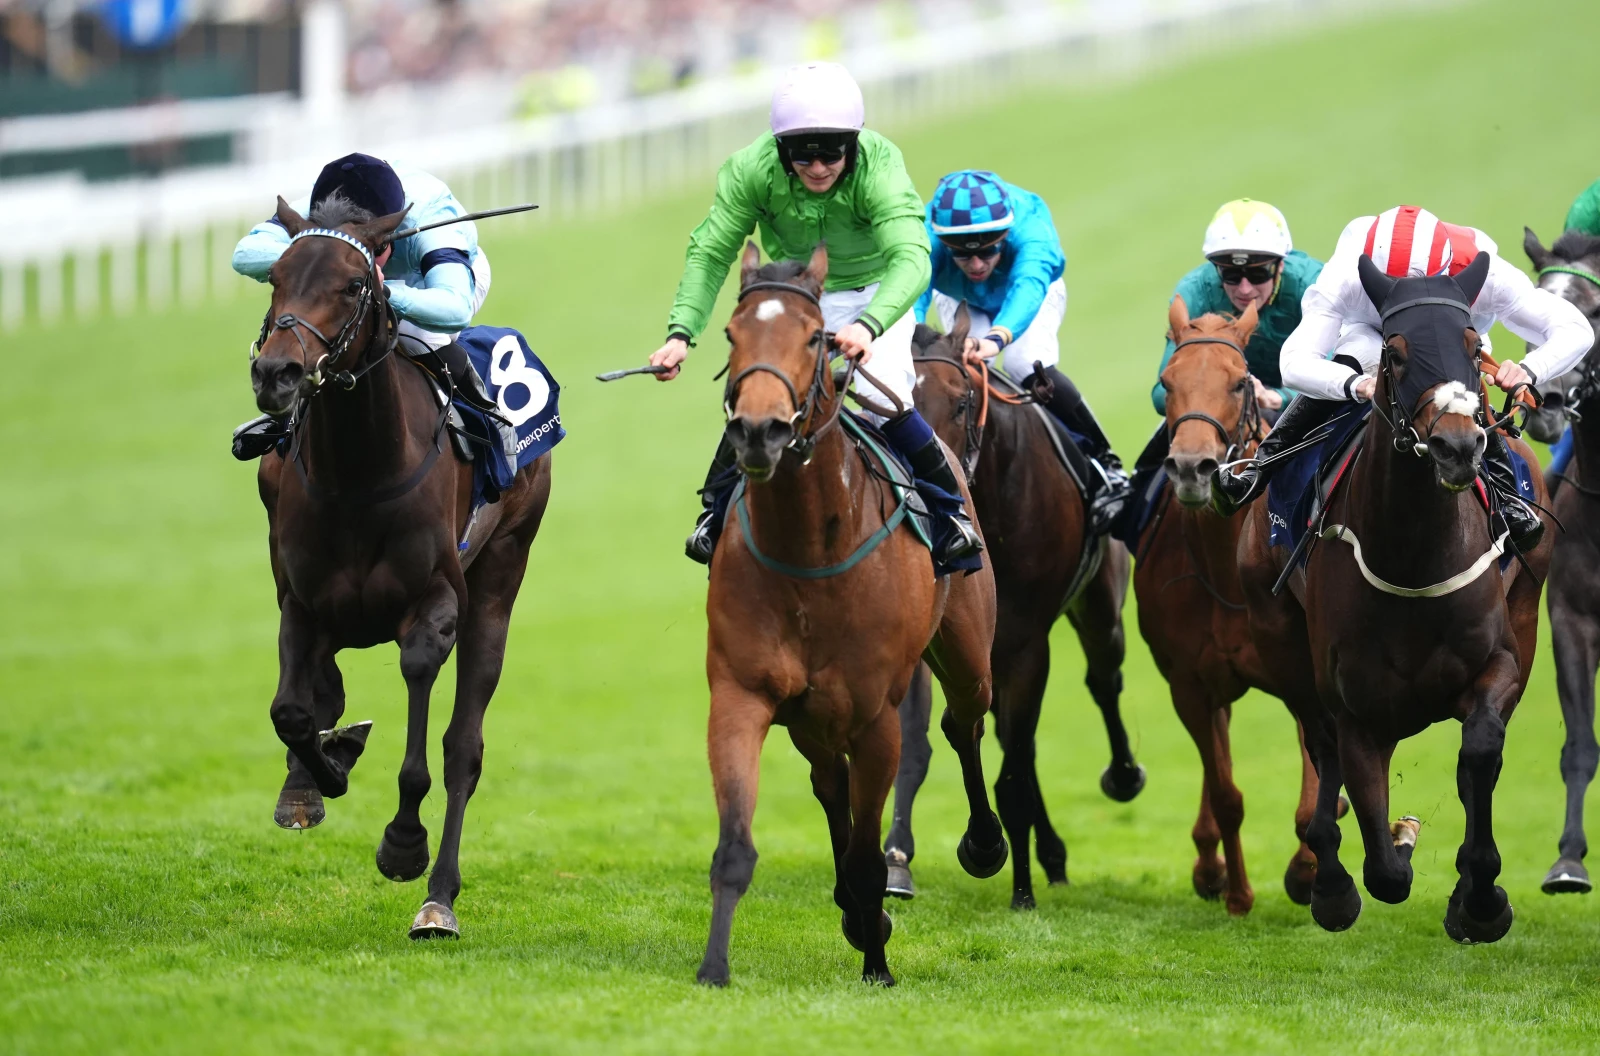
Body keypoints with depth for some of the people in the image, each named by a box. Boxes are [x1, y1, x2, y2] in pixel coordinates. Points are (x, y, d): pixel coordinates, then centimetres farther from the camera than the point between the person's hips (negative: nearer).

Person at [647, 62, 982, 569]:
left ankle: (953, 510, 1)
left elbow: (912, 259, -48)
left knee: (886, 402, -21)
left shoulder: (879, 169, -36)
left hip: (874, 295, -2)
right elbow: (710, 253, -20)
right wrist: (681, 332, -35)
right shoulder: (752, 170, -27)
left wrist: (868, 326, -66)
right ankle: (716, 509, 16)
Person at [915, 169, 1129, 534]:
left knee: (1026, 366, -29)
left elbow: (1028, 287, -64)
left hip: (1035, 290, -2)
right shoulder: (927, 239, -42)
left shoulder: (1031, 227, -46)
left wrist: (997, 337, -85)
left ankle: (1104, 465, -14)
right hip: (960, 300, 2)